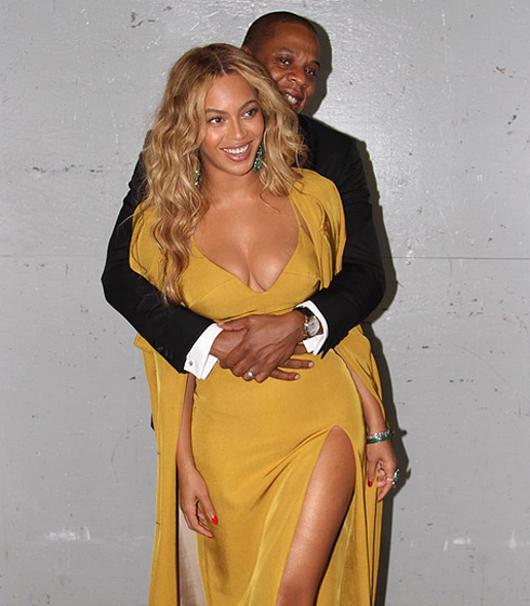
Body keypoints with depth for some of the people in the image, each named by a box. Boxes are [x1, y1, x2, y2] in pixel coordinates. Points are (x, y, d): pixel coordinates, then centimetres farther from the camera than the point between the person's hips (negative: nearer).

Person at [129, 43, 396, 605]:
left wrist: (377, 430, 4)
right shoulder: (163, 225, -4)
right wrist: (184, 466, -1)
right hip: (226, 434, 1)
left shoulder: (312, 196, -3)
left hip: (320, 422, 0)